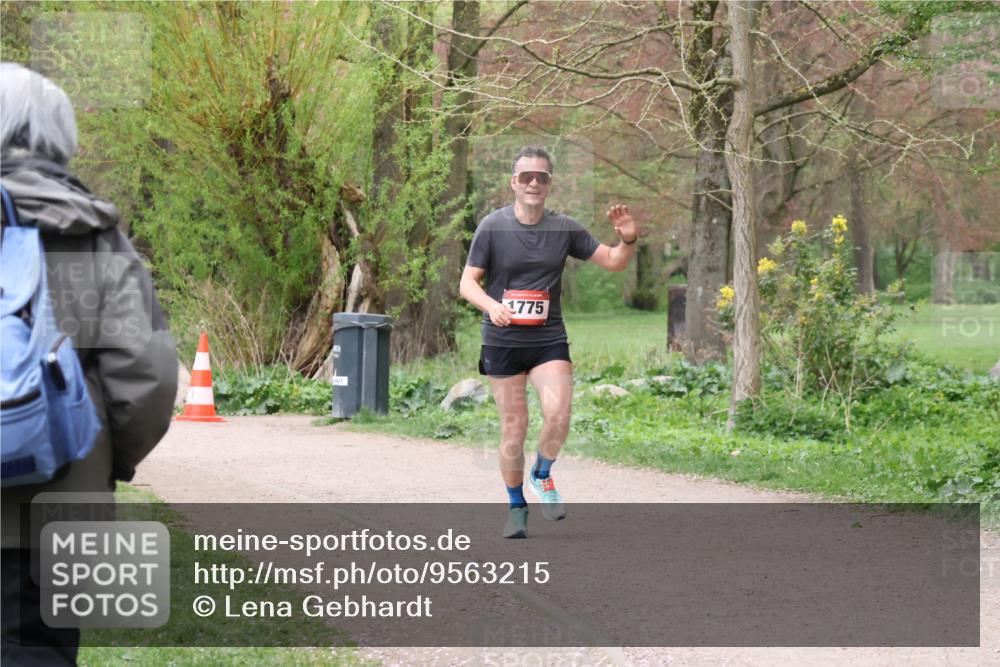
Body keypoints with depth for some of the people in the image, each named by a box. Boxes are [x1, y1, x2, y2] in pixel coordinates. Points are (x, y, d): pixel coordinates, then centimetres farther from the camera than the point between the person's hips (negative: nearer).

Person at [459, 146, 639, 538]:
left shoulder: (564, 229, 3)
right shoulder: (492, 227, -3)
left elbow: (612, 262, 9)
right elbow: (467, 282, -2)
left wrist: (628, 240, -13)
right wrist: (492, 306, -22)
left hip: (549, 340, 1)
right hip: (502, 341, -1)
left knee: (558, 413, -20)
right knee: (514, 428, 2)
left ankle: (542, 476, 9)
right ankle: (517, 507, 19)